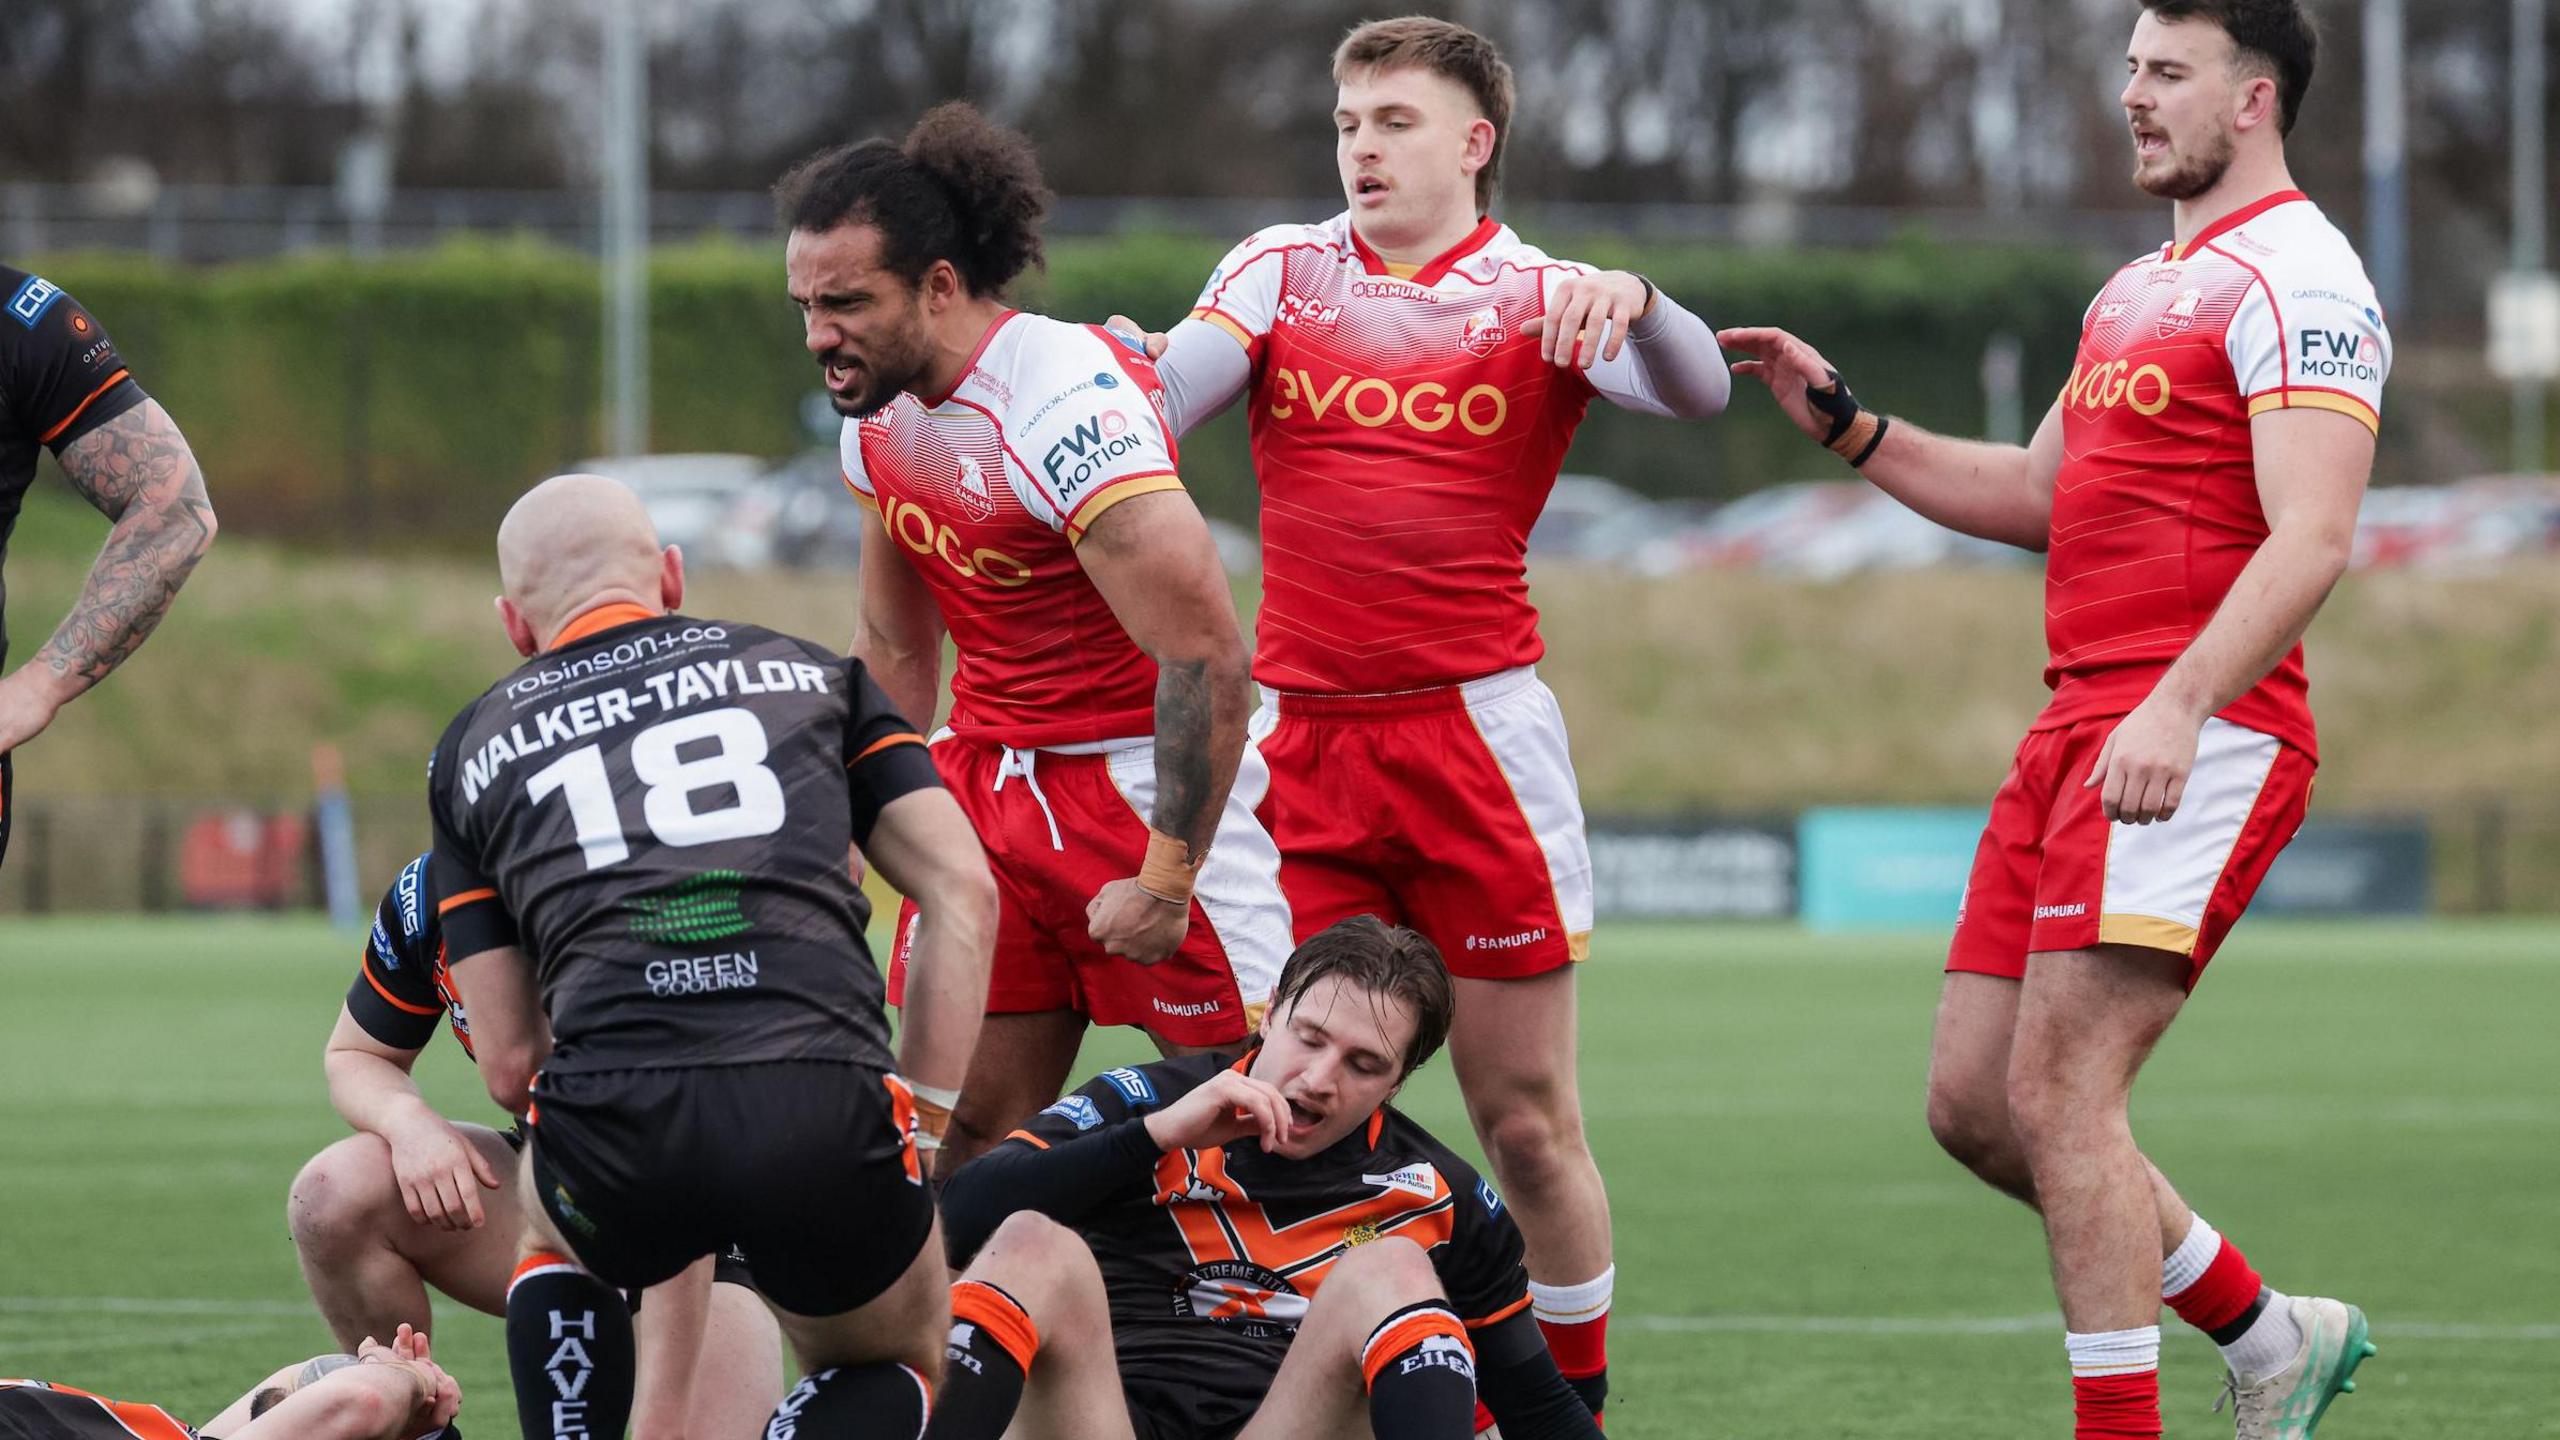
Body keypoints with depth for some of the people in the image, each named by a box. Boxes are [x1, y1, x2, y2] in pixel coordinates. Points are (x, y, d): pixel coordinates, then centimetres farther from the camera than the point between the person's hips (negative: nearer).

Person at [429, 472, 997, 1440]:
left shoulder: (475, 747, 25)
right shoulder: (806, 671, 26)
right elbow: (963, 890, 14)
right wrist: (925, 1116, 15)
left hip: (612, 1117, 1)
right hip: (826, 1110, -1)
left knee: (553, 1231, 38)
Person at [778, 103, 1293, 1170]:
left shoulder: (1063, 405, -24)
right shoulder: (879, 403, 3)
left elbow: (1210, 657, -26)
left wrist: (1165, 883, -23)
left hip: (1145, 786, -7)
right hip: (991, 781, 7)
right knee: (954, 1129, 0)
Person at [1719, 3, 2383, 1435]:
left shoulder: (2297, 281, -9)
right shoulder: (2137, 292, 21)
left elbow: (2311, 538, -20)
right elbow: (2040, 495, 31)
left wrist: (2178, 706, -31)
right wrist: (1844, 420, 21)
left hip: (2200, 738, -10)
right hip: (2074, 726, 10)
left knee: (2058, 1090, -15)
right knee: (1975, 1103, 7)